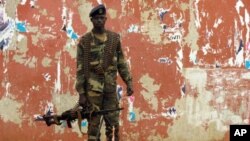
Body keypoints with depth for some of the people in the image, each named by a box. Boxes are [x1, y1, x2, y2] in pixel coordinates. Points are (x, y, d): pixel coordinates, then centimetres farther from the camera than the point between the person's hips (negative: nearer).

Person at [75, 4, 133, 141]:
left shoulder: (114, 38, 6)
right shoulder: (84, 41, -3)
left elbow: (121, 62, 11)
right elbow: (80, 68, -4)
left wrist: (128, 82, 3)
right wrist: (81, 93, -8)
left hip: (111, 87, 3)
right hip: (92, 88, -3)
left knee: (113, 123, 4)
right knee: (94, 124, 0)